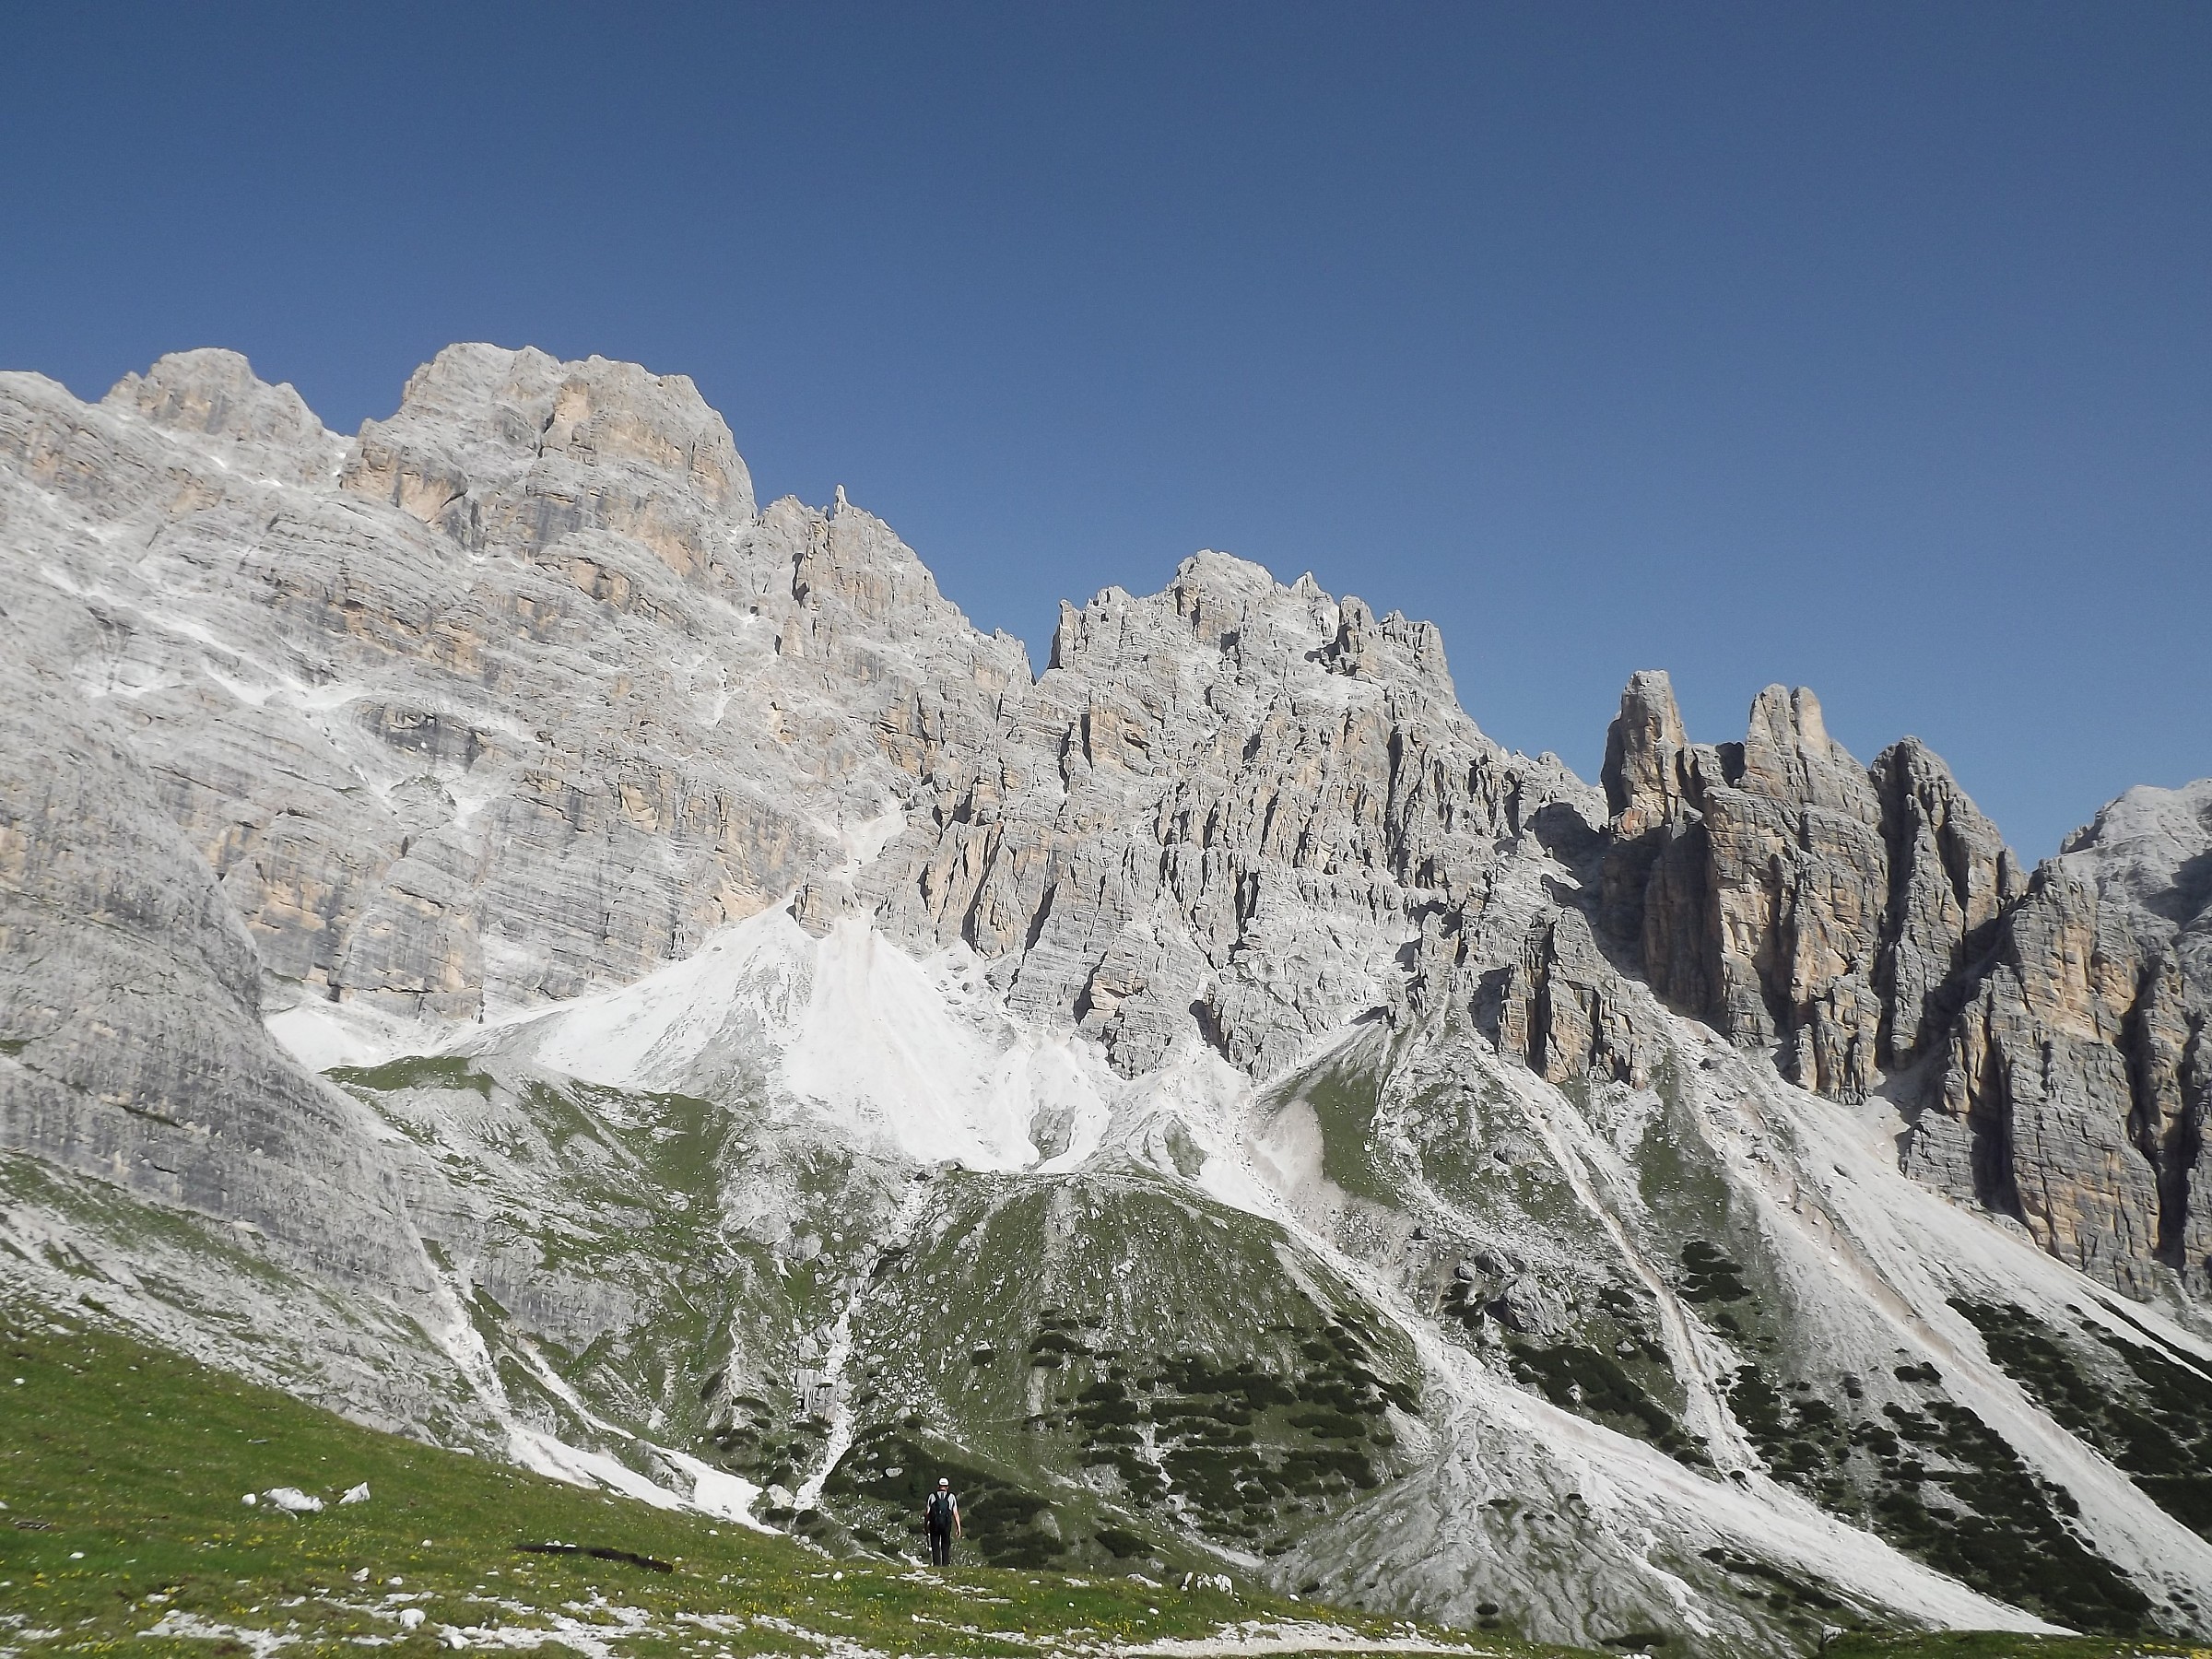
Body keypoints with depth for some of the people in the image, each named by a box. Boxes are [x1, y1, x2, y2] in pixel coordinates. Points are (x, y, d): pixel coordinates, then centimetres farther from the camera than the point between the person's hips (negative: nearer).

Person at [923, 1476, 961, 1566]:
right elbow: (955, 1514, -1)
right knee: (945, 1547, 12)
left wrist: (925, 1525, 11)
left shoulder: (932, 1496, 3)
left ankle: (936, 1565, -2)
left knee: (935, 1546, 6)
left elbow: (927, 1512, 0)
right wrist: (958, 1528, 1)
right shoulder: (951, 1497, 3)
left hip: (934, 1525, -1)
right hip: (947, 1525, 1)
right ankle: (945, 1564, 4)